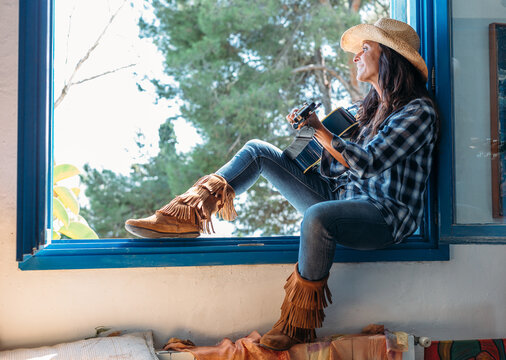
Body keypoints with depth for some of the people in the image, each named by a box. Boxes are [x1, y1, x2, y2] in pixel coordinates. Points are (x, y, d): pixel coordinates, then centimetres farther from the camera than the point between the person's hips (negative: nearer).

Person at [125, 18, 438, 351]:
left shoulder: (419, 111, -8)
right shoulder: (371, 107, 18)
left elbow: (367, 162, -20)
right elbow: (337, 169, 12)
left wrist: (320, 129, -16)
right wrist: (311, 126, 0)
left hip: (387, 215, -8)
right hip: (341, 198, 8)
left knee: (317, 217, -42)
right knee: (258, 151, 0)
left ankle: (298, 324, -24)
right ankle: (186, 217, -6)